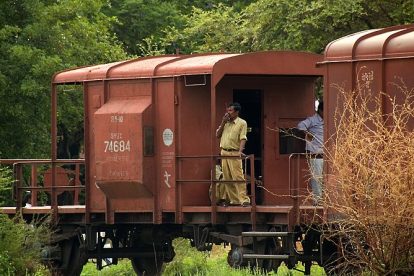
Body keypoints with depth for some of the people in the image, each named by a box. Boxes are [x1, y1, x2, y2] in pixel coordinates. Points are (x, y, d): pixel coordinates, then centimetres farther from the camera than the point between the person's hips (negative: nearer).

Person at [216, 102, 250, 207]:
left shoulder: (242, 123, -1)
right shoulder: (225, 122, 17)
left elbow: (243, 138, -10)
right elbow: (218, 135, 14)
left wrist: (240, 151, -25)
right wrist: (223, 123, 3)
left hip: (234, 153, -6)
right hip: (224, 152, 6)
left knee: (238, 177, -13)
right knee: (227, 178, 5)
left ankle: (244, 199, -15)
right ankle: (233, 200, 10)